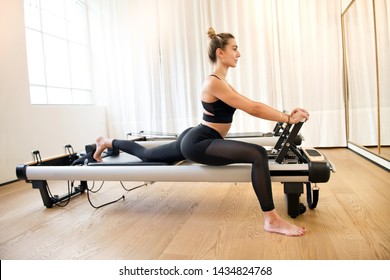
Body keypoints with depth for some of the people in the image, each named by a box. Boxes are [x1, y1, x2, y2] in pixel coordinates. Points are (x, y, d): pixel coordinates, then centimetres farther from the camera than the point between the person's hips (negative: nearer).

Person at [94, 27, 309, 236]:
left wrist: (285, 115, 5)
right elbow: (253, 109, -19)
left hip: (194, 140, 10)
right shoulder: (214, 82, -18)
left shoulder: (222, 82, 13)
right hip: (198, 143, -10)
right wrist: (287, 118, -10)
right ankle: (272, 221, -18)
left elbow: (251, 106, 11)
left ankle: (108, 142, 44)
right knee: (258, 154, -23)